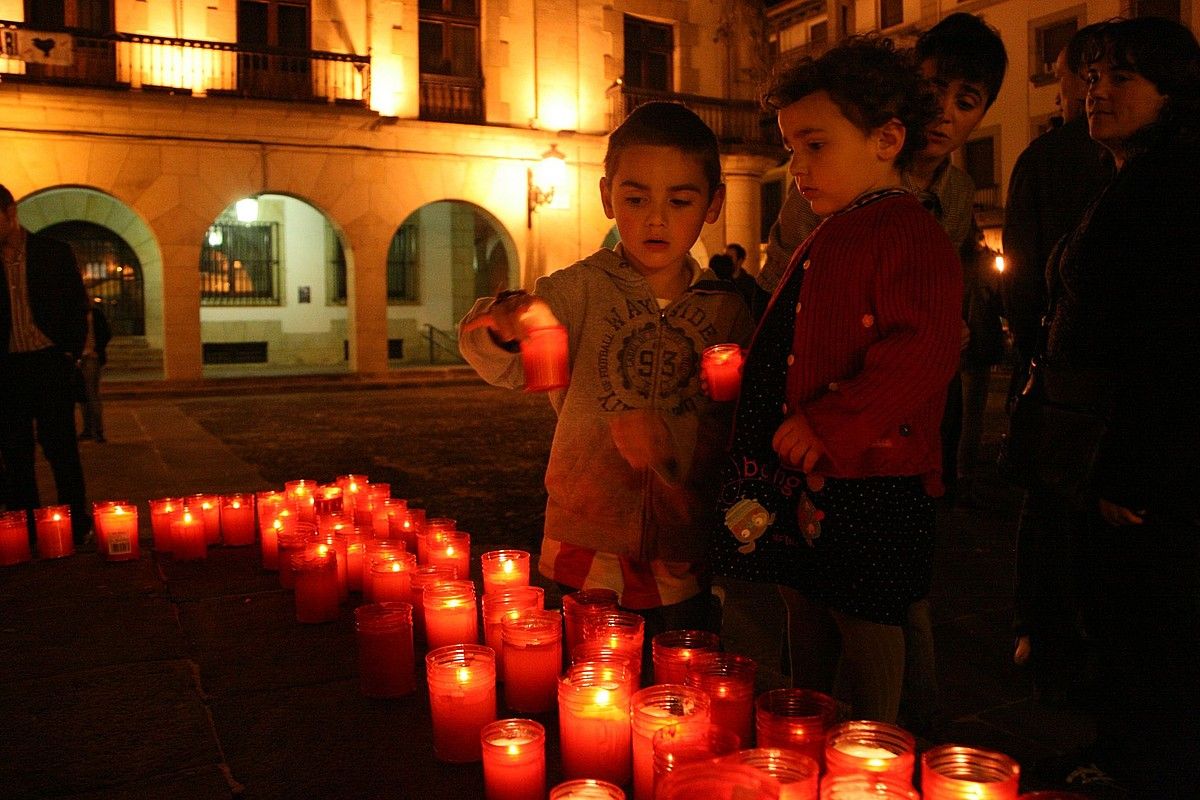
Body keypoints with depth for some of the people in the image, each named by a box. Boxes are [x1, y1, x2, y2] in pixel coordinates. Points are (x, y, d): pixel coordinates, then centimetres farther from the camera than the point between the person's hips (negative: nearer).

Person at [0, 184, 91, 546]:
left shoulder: (54, 252, 2)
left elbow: (78, 306, 2)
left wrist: (70, 353, -6)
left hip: (49, 362, -3)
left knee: (59, 446, -3)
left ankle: (76, 524, 4)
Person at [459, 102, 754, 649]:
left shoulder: (726, 309, 1)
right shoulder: (584, 287, -4)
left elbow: (737, 428, -2)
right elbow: (501, 365, -17)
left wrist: (674, 439, -21)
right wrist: (510, 322, -39)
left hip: (684, 567, 2)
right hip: (587, 557, -2)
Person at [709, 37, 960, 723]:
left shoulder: (911, 236, -13)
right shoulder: (828, 240, 17)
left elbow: (921, 353, -25)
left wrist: (828, 427, -26)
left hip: (870, 484, -9)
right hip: (809, 478, 10)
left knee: (864, 630, 2)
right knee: (812, 625, 19)